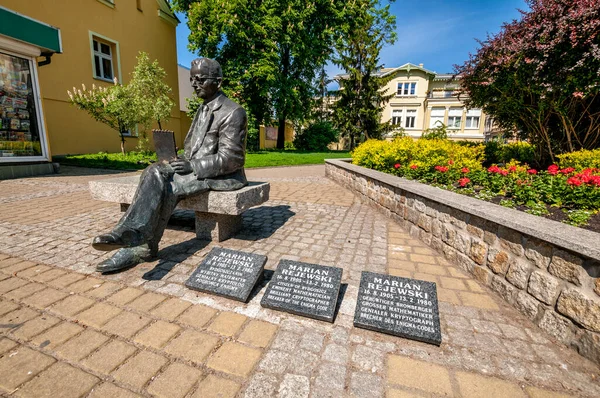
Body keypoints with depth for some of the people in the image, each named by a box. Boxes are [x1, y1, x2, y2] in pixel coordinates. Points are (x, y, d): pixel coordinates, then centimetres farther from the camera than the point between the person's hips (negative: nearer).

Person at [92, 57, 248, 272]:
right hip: (196, 167, 8)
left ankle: (143, 246, -23)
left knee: (168, 187, -28)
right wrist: (185, 161, 1)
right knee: (155, 172, -17)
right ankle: (135, 237, -24)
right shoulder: (203, 109, 19)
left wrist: (193, 166, -21)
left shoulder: (233, 112, -10)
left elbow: (231, 159, -18)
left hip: (221, 175, -8)